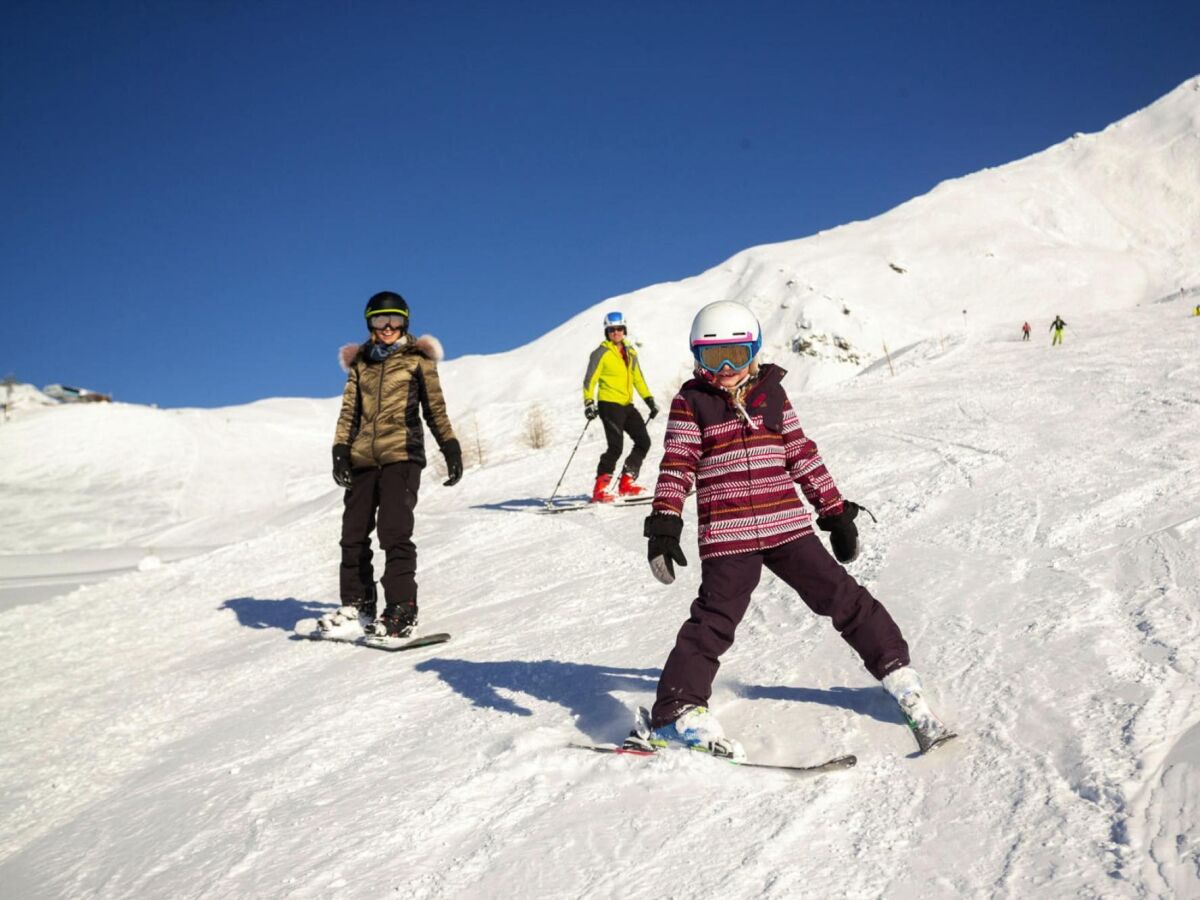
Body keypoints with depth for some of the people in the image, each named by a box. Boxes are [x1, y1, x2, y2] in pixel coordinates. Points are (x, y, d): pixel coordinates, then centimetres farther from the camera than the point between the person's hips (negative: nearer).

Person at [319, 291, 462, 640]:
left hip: (402, 454, -4)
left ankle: (402, 610, -9)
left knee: (394, 530, -14)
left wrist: (451, 449, -1)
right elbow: (349, 411, 12)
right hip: (364, 457, 5)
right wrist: (341, 451, 0)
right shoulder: (360, 363, 16)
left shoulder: (417, 358, 7)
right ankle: (357, 606, 17)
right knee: (353, 532, 5)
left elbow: (435, 408, 6)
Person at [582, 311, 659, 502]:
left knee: (644, 442, 5)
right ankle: (600, 489, -11)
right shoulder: (602, 353, -4)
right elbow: (590, 380, -7)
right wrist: (589, 403, -18)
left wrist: (650, 400, 16)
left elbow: (638, 379, 22)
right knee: (616, 447, -17)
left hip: (627, 405, 7)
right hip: (609, 404, -7)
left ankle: (626, 484, 13)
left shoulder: (630, 352, 16)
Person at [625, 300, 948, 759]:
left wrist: (836, 511, 15)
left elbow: (803, 455, 14)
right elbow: (676, 467, -5)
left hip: (788, 526, 3)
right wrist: (664, 523, -17)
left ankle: (896, 670, 21)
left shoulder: (771, 393, 10)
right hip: (726, 537, -3)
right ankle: (676, 712, 2)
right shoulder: (690, 403, 1)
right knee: (713, 621, -6)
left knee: (842, 597, 5)